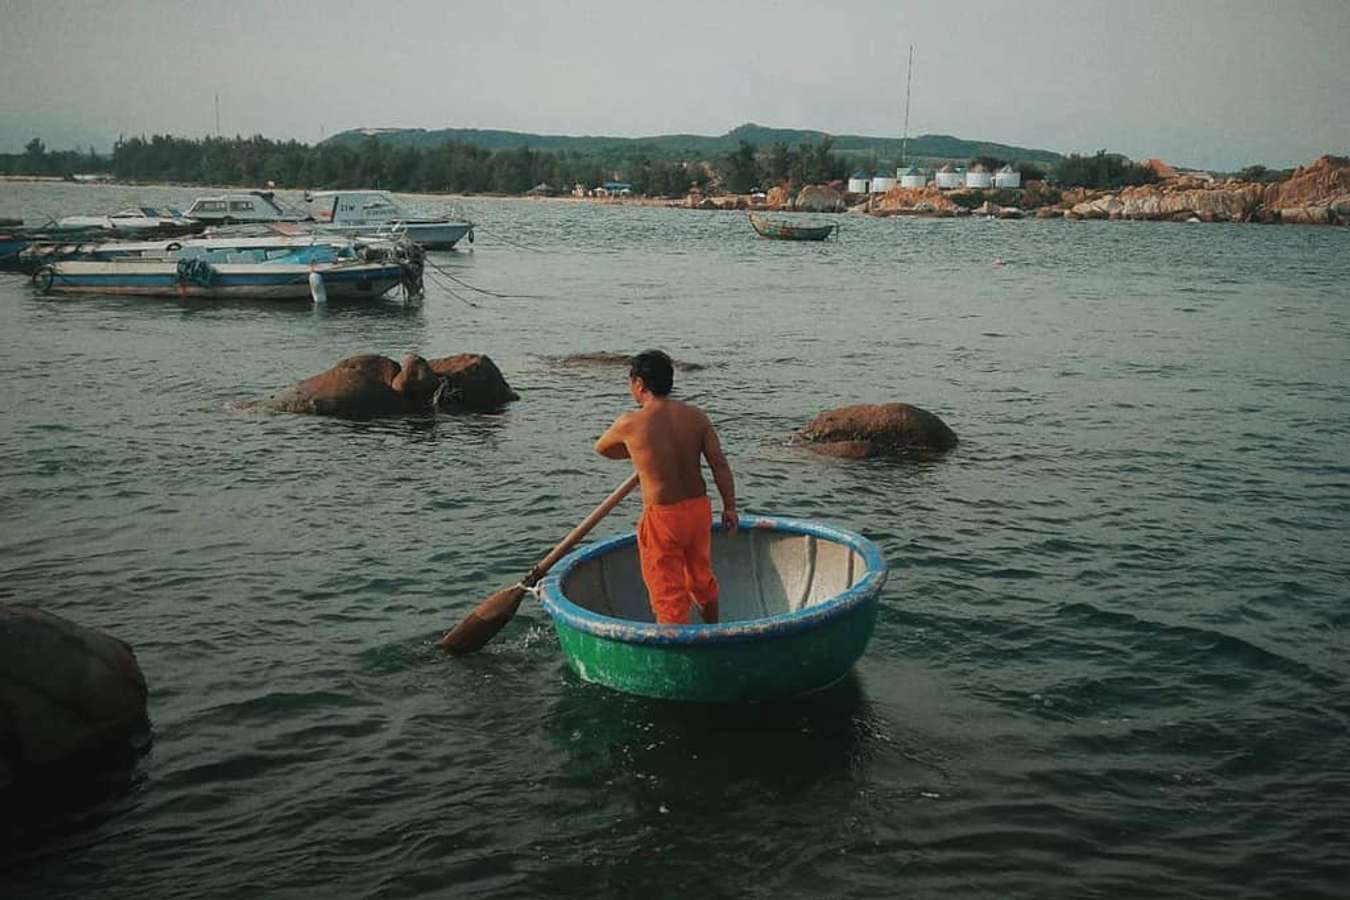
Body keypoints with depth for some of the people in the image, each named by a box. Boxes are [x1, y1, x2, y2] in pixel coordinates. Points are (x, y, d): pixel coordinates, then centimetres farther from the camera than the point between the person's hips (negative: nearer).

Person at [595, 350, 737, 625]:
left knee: (668, 592, 6)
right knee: (702, 579, 26)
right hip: (699, 509, 6)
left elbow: (602, 448, 7)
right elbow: (720, 463, -4)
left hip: (662, 518, -5)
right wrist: (729, 506, 4)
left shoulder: (630, 424, -13)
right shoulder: (695, 416, -3)